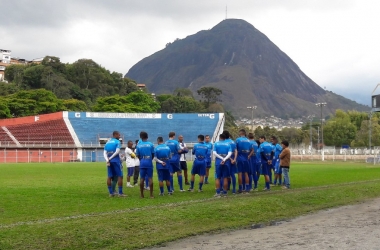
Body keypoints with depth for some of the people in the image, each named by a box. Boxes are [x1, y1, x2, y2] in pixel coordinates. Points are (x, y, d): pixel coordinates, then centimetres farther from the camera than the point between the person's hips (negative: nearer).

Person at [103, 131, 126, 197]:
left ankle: (111, 193, 9)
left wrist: (107, 160, -6)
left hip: (109, 161, 6)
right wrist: (110, 158, -11)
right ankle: (120, 193, -5)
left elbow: (104, 153, 5)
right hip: (116, 161, -6)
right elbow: (117, 151, -15)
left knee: (110, 177, 8)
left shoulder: (107, 143, 16)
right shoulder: (118, 142, -2)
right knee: (120, 176, -1)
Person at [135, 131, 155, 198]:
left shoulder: (138, 145, -1)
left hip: (142, 163, 1)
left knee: (142, 178, 5)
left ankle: (141, 194, 10)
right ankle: (151, 194, 1)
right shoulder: (150, 144, -2)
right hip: (149, 163, -1)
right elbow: (153, 154, 4)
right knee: (150, 178, 1)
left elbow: (138, 155, 5)